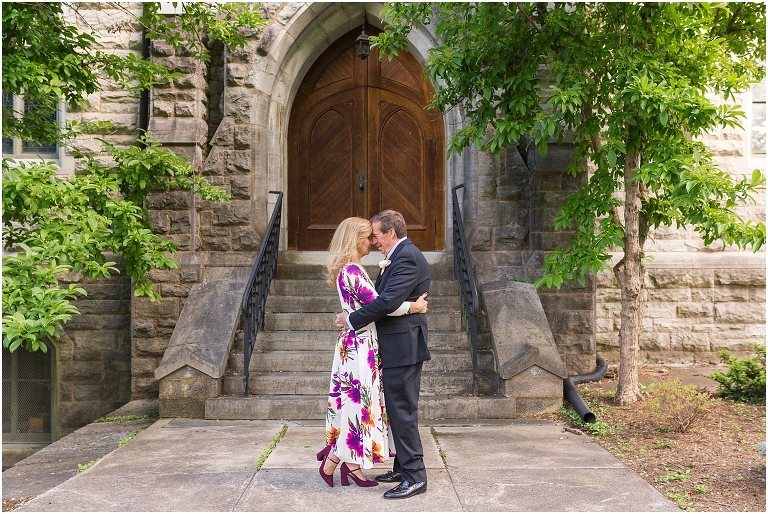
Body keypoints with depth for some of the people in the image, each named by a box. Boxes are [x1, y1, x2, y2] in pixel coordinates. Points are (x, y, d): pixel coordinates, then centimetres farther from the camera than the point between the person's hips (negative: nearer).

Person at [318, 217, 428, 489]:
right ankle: (331, 463, 10)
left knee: (356, 401, 12)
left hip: (359, 344, 10)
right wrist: (412, 307, -12)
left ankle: (351, 464, 18)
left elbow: (371, 303, 14)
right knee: (359, 400, -2)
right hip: (359, 345, -10)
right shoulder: (352, 270, -18)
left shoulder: (350, 269, 14)